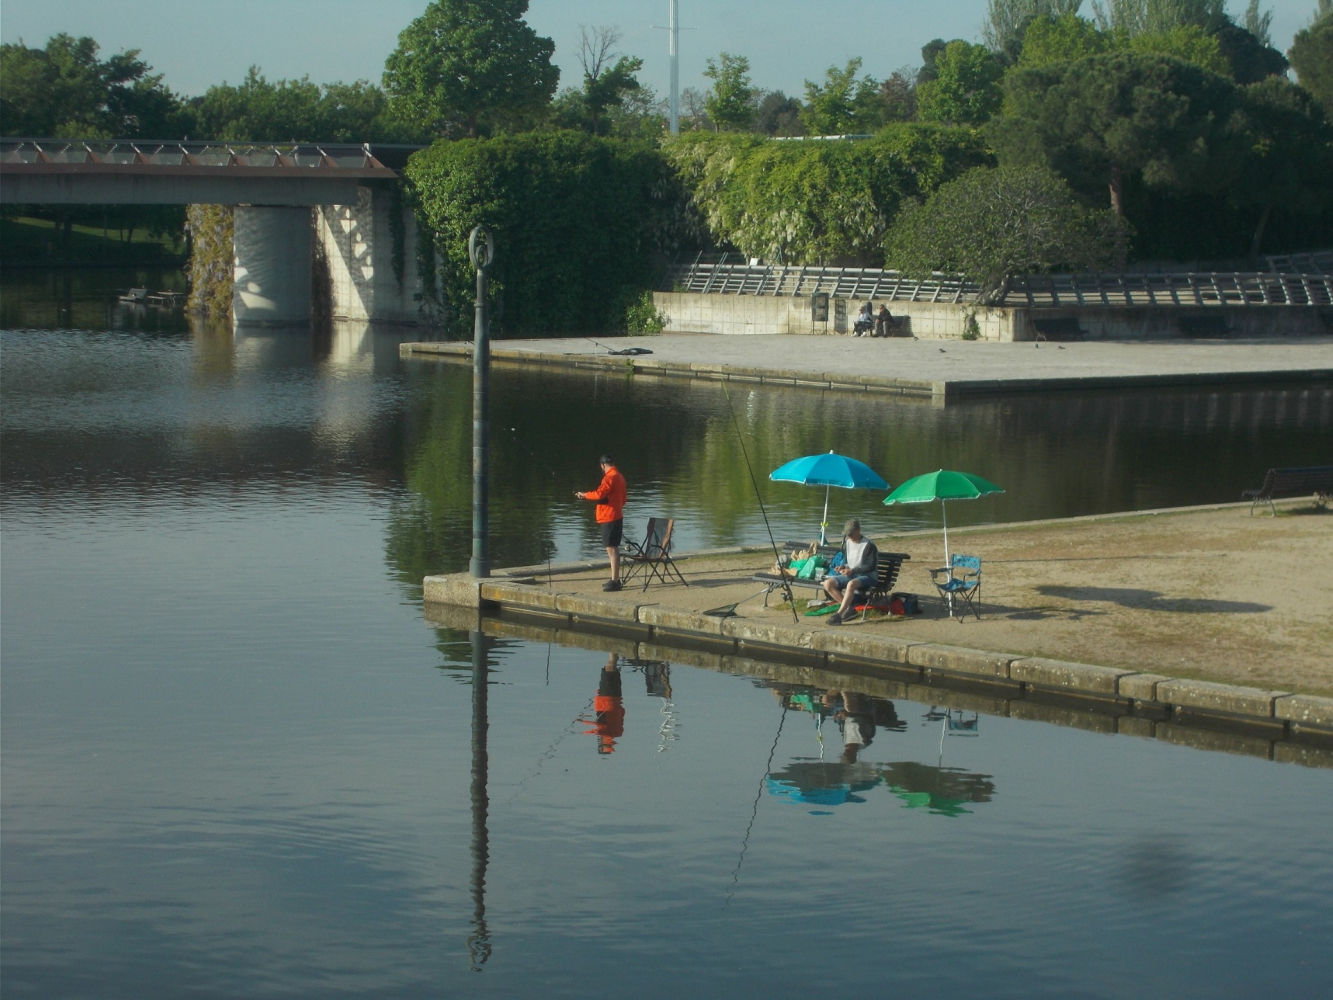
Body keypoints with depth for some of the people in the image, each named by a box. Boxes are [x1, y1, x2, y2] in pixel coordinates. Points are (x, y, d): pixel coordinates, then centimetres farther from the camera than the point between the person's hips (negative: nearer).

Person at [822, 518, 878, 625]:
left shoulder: (869, 545, -10)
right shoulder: (847, 542, 11)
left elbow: (871, 567, -14)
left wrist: (852, 570, -20)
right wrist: (843, 567, -2)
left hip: (867, 576, -7)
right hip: (850, 576, 7)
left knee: (851, 584, -41)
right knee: (828, 583, -16)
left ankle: (838, 614, -39)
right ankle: (849, 607, -15)